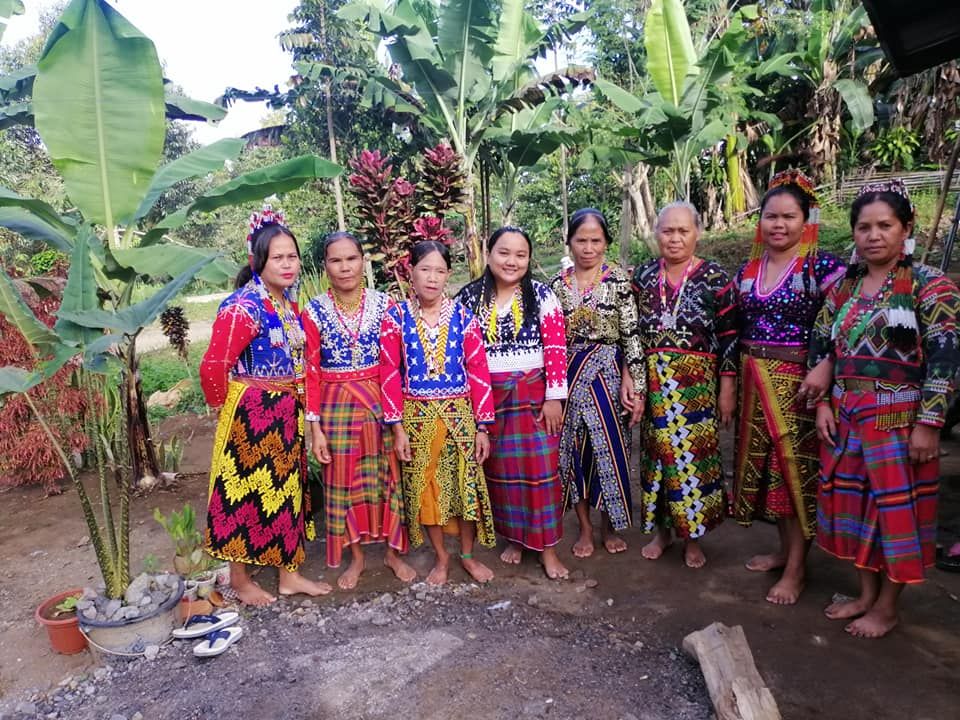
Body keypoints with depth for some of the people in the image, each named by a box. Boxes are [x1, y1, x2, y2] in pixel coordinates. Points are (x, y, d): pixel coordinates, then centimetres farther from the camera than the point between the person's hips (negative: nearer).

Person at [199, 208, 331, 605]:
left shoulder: (287, 300, 6)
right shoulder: (244, 306, -20)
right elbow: (213, 365, -26)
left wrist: (294, 400, 14)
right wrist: (224, 405, -10)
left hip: (285, 412, 8)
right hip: (251, 413, -8)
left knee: (286, 489, 15)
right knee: (247, 491, 6)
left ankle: (289, 573, 30)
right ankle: (239, 579, 25)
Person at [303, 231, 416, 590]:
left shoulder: (384, 304, -2)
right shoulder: (314, 311, -4)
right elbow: (310, 373, -3)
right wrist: (315, 427, -5)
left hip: (380, 401, 1)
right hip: (337, 406, 0)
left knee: (388, 475, 9)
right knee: (344, 480, 10)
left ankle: (393, 551, 28)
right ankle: (356, 556, 29)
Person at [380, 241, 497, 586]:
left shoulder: (463, 317, -3)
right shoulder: (395, 317, -4)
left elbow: (479, 373, -2)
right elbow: (390, 374, -4)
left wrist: (482, 427, -4)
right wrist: (397, 427, -7)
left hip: (459, 415, 0)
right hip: (417, 417, 0)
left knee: (466, 484, 8)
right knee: (424, 489, 10)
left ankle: (467, 554, 30)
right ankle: (441, 557, 30)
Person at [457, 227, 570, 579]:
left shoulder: (542, 296, -3)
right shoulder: (468, 298, 1)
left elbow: (556, 349, -6)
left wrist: (554, 397, -10)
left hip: (533, 395, -2)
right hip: (488, 398, 2)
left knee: (540, 469, 1)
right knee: (500, 471, 11)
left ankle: (547, 547, 14)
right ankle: (513, 538, 29)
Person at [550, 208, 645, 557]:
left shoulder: (619, 281, -2)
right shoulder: (557, 285, 4)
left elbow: (631, 334, -5)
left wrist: (630, 379, -13)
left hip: (608, 374, -2)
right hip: (569, 377, 2)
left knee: (610, 447, 5)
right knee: (574, 448, 7)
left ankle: (608, 524, 24)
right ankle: (584, 527, 22)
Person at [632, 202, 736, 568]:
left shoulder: (715, 278, -3)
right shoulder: (643, 275, 7)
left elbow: (730, 337, -3)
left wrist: (727, 389, -5)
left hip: (697, 382, -3)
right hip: (652, 380, 3)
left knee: (694, 454, 2)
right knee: (657, 452, 9)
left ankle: (692, 535, 20)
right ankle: (661, 530, 26)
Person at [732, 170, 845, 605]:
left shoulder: (823, 267, -8)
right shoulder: (749, 268, 9)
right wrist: (732, 383, 13)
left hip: (799, 381, -6)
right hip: (756, 383, 6)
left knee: (798, 468, 1)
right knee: (766, 465, 12)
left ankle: (796, 568, 13)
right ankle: (785, 549, 29)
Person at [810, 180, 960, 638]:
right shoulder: (843, 286, 7)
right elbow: (820, 348, 10)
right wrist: (822, 405, 1)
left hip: (899, 417, -5)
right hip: (846, 416, 5)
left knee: (896, 507, 4)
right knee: (855, 503, 12)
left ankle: (887, 608, 21)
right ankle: (866, 594, 29)